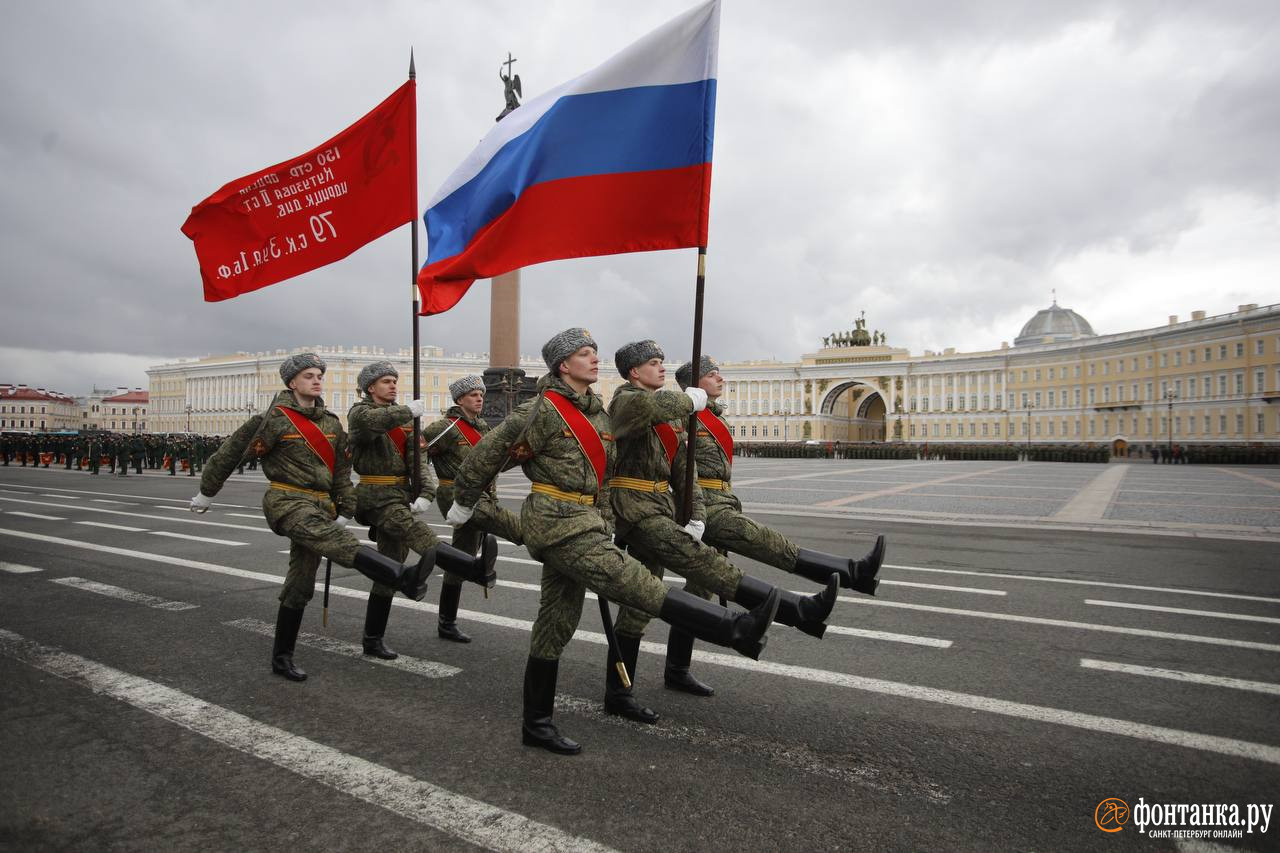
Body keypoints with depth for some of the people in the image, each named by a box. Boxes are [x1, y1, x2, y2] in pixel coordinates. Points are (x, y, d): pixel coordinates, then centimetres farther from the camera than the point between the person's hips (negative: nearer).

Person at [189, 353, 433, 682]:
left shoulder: (331, 422, 12)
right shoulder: (274, 419, -5)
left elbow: (341, 469, 17)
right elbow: (230, 452, 2)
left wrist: (344, 510, 13)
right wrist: (206, 493, 10)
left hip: (320, 506, 7)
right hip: (287, 502, -7)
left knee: (300, 585, 10)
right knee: (339, 542, -32)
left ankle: (282, 658, 22)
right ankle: (405, 578, -55)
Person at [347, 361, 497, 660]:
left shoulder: (404, 418, 17)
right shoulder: (359, 412, 1)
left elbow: (418, 456, 2)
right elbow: (373, 421, -28)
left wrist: (425, 493, -11)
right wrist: (408, 411, -23)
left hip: (402, 495, 7)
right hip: (377, 495, -7)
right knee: (418, 533, -29)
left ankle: (373, 639, 17)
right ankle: (477, 569, -54)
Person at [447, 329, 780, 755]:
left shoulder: (599, 412, 14)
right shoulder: (544, 410, -11)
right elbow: (488, 453, -5)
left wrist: (605, 524, 23)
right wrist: (463, 502, 6)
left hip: (581, 523, 9)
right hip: (556, 522, -9)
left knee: (556, 625, 13)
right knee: (633, 583, -17)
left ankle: (536, 723, 23)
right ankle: (737, 631, -24)